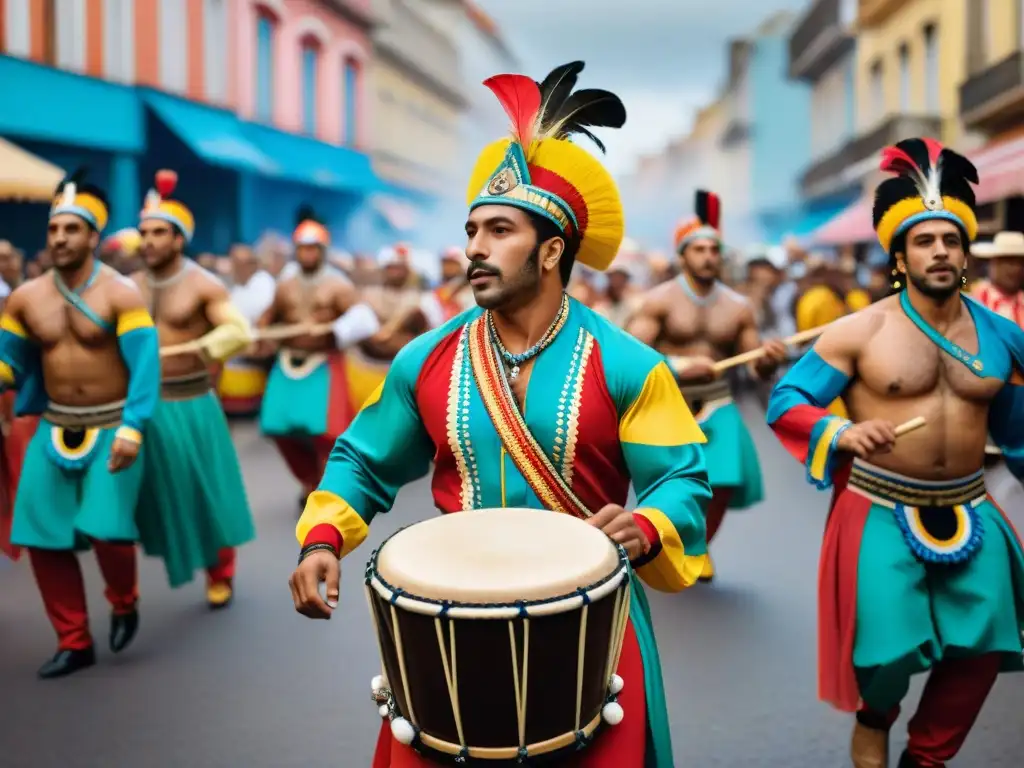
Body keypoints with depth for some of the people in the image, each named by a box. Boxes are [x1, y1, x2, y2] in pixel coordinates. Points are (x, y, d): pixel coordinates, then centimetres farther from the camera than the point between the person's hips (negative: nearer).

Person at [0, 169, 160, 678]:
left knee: (106, 531, -15)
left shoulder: (121, 294, -11)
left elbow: (145, 366, -17)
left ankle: (124, 604, 19)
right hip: (54, 429, 5)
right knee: (43, 539, 4)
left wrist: (132, 430, -28)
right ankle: (74, 643, 20)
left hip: (112, 429, -5)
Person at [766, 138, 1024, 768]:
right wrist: (843, 433, -25)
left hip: (968, 511, 4)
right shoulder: (861, 331, -9)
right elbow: (785, 402, -9)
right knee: (888, 650, -3)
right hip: (880, 513, -4)